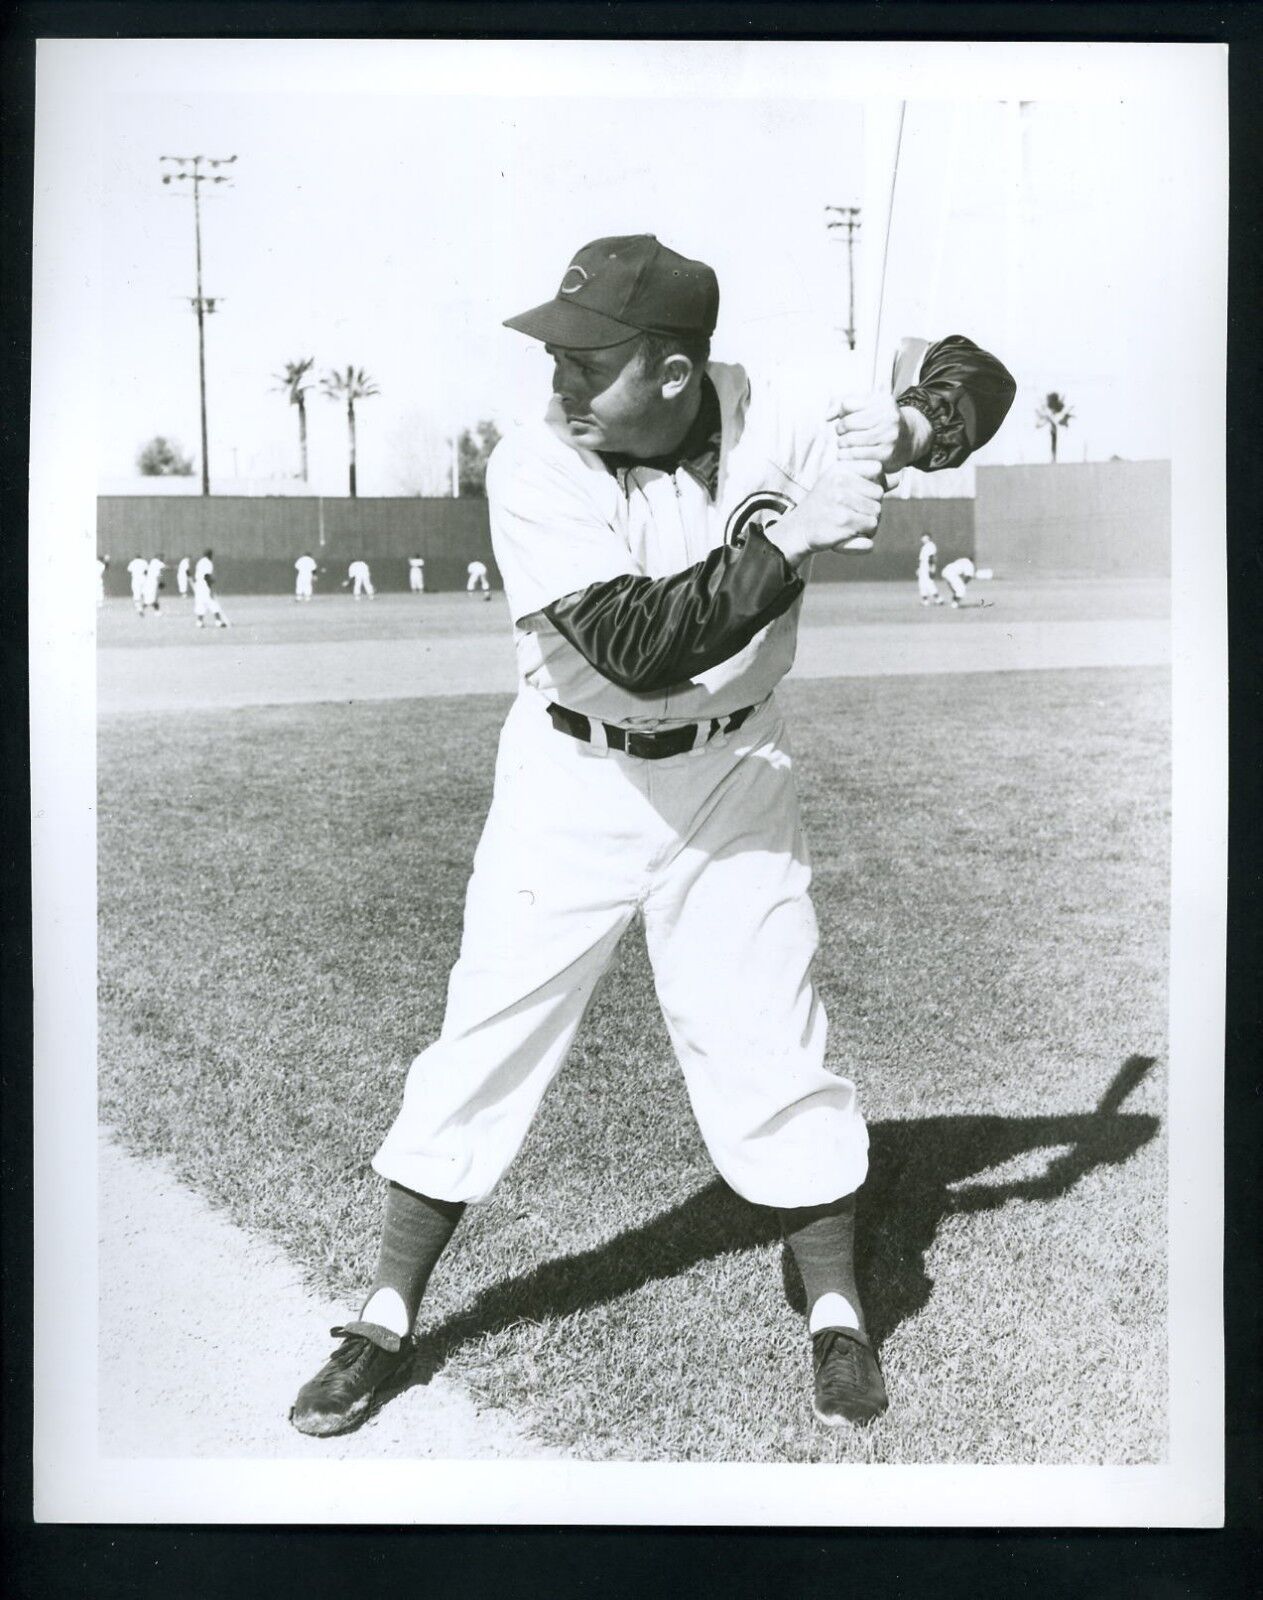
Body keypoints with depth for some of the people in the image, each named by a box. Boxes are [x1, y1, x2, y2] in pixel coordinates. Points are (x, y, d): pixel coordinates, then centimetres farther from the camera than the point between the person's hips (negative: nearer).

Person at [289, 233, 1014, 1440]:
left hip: (730, 774, 1)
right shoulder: (534, 467, -20)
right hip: (573, 781, -1)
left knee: (768, 1042, 2)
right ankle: (384, 1320, 18)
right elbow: (638, 644, -31)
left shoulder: (770, 415, -14)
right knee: (488, 1032, 2)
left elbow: (977, 379, -5)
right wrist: (791, 534, -36)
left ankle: (836, 1314, 22)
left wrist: (905, 426, -27)